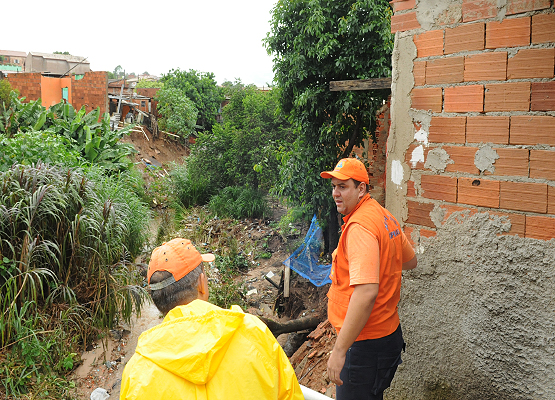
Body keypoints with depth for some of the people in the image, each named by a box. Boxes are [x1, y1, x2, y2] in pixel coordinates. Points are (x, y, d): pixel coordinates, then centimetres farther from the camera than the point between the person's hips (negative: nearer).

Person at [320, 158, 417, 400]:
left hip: (366, 343, -10)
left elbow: (366, 292, -32)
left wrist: (339, 350, -29)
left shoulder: (359, 226, -22)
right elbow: (410, 261, 25)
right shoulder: (384, 216, 9)